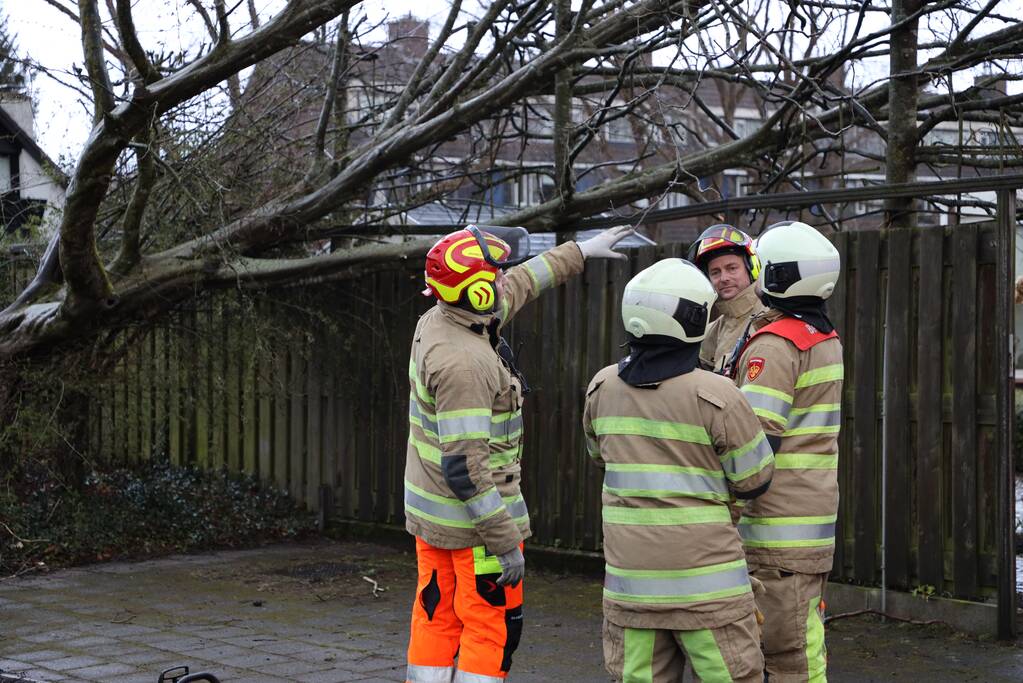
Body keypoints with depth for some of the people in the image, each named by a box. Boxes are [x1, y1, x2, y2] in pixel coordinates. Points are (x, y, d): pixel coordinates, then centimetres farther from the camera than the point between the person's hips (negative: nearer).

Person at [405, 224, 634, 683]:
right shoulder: (463, 362, -27)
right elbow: (465, 468, -28)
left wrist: (580, 251, 27)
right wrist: (505, 542, -23)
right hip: (473, 519, -9)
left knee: (436, 620, 14)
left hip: (430, 510, 9)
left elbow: (518, 285, 19)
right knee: (492, 629, 1)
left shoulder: (437, 322, 1)